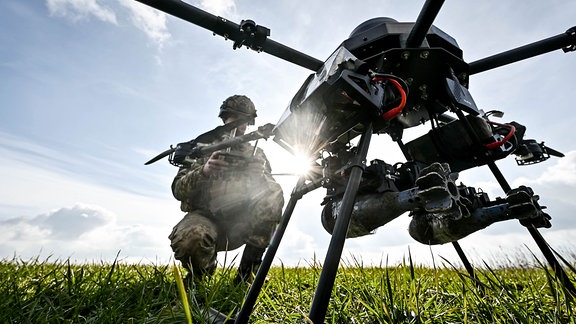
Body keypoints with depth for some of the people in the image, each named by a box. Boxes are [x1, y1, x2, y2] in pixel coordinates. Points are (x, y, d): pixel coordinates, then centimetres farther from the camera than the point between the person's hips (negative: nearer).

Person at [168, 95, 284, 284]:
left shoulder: (256, 154, 14)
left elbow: (269, 190, 6)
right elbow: (178, 189, 0)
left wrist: (260, 177, -17)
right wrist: (203, 171, -19)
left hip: (240, 223, 2)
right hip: (206, 216, -1)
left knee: (274, 194, -23)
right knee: (187, 237, -35)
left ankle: (248, 269, -14)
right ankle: (200, 276, 1)